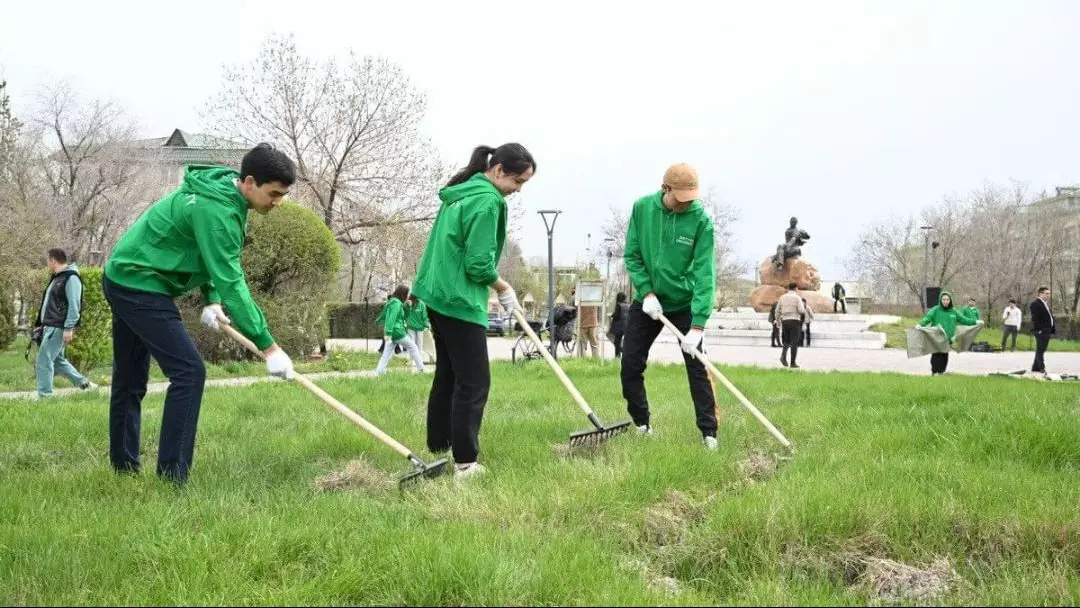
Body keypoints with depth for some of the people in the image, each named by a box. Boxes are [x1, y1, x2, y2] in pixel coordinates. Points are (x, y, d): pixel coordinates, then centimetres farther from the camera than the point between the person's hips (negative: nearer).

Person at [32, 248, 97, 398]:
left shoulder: (71, 278, -12)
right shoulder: (56, 278, 18)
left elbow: (74, 305, -20)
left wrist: (68, 328, -24)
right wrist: (40, 324, 22)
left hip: (59, 328, -10)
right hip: (50, 327, 10)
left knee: (44, 360, -11)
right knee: (57, 360, 17)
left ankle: (44, 396, -8)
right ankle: (84, 384, 25)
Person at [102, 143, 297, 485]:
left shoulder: (222, 192, 5)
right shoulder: (216, 210, -25)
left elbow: (217, 261, 17)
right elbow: (231, 282, -28)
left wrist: (211, 300, 2)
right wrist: (268, 346, -28)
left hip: (124, 278, 10)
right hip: (140, 285, -10)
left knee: (130, 379, 17)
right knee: (188, 371, -15)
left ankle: (123, 468, 27)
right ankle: (171, 478, -14)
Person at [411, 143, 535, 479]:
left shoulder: (459, 193, 12)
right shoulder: (487, 200, -17)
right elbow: (479, 265, -19)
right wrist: (504, 288, -4)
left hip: (439, 296, 10)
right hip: (460, 301, -10)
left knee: (447, 375, 16)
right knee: (474, 382, -5)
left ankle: (438, 447, 23)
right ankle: (464, 461, -5)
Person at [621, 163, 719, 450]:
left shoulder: (701, 220, -20)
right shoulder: (642, 208, -12)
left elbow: (705, 274, -24)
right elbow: (632, 256, -4)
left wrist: (697, 326, -30)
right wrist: (647, 292, -17)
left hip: (684, 304, -3)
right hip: (648, 301, 3)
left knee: (696, 367, -4)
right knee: (630, 365, 2)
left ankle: (709, 432, 2)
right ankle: (642, 424, 18)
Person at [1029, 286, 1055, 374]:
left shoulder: (1046, 304, 20)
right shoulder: (1035, 304, -10)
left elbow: (1051, 317, 20)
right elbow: (1035, 318, -17)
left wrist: (1053, 329, 13)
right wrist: (1038, 330, -23)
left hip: (1047, 331, 9)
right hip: (1041, 331, -9)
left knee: (1042, 350, 12)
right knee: (1040, 350, -8)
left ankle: (1035, 367, 18)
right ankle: (1041, 367, -8)